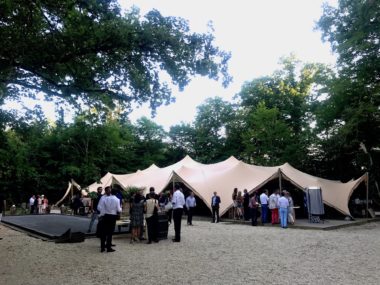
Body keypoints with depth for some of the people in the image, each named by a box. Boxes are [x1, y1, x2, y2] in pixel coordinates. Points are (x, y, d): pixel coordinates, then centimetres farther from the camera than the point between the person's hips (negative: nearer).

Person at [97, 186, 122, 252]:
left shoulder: (103, 198, -7)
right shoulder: (116, 199, -11)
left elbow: (99, 208, -8)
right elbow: (118, 210, -8)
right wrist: (120, 210, 13)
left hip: (105, 216, 2)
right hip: (113, 216, -2)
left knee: (103, 232, 12)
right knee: (110, 232, 7)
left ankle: (102, 247, 18)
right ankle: (108, 247, 11)